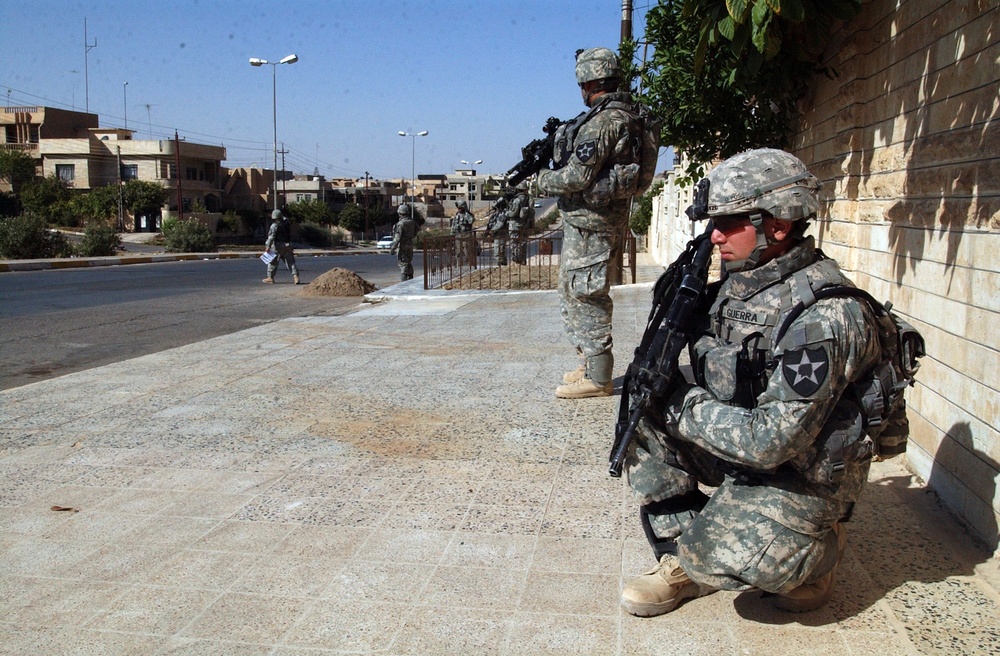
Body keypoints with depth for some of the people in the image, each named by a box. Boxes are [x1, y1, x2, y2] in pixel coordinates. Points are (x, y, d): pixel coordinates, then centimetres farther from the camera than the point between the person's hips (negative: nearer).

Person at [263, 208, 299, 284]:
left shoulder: (274, 226, -10)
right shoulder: (287, 223, 7)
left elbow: (271, 237, -19)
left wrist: (268, 246, -23)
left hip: (277, 247, -4)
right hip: (288, 246, 4)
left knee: (272, 262, 10)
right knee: (291, 262, 4)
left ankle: (270, 277, 15)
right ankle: (295, 276, -10)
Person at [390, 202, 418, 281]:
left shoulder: (401, 223, -19)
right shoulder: (412, 222, 2)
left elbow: (397, 237, -21)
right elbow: (415, 233, 13)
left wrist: (392, 248, -17)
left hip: (402, 245, -7)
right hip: (410, 244, 7)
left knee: (403, 264, -3)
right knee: (409, 263, 18)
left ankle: (404, 282, -3)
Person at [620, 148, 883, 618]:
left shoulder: (822, 316, -29)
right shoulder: (740, 281, -1)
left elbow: (773, 441, -30)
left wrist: (683, 405, -20)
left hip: (803, 475, -8)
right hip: (744, 445, 8)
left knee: (726, 558, -27)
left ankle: (814, 550, 8)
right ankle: (686, 560, 5)